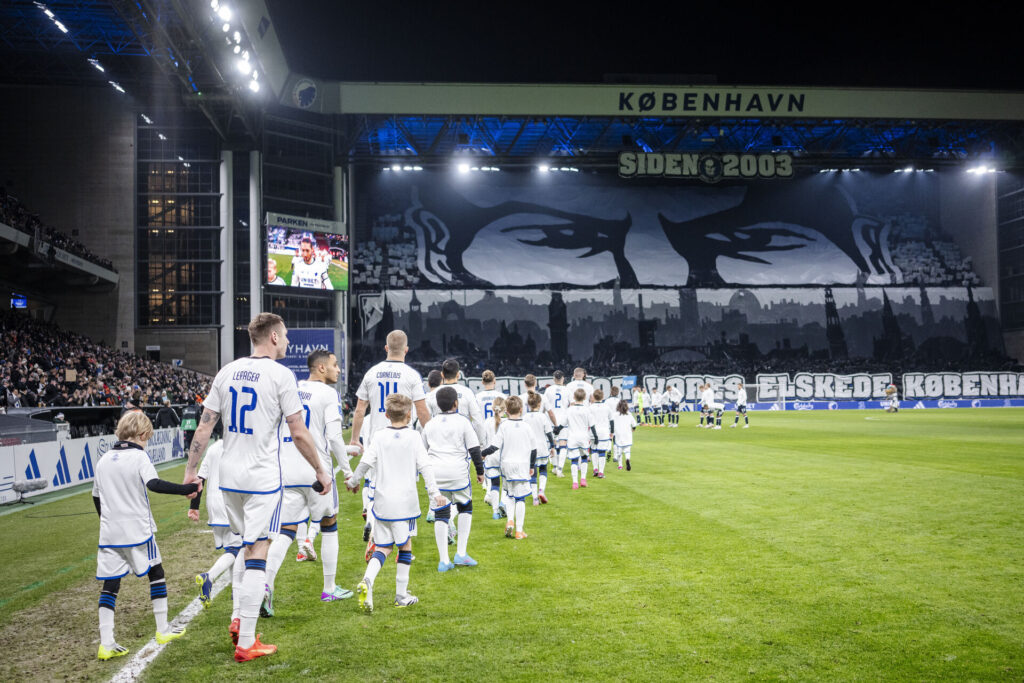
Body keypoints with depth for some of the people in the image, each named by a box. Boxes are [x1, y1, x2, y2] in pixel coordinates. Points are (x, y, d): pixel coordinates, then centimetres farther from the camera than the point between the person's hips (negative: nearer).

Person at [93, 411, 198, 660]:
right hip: (137, 531, -5)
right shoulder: (139, 456, -8)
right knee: (156, 573, 12)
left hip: (109, 534, 5)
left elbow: (96, 496, 19)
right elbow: (154, 484, -25)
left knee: (110, 584, 5)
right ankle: (163, 630, 18)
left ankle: (106, 644, 0)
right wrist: (186, 489, -25)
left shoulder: (104, 459, 10)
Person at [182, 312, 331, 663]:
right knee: (256, 555, -2)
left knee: (250, 545, 22)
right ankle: (246, 643, 3)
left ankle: (241, 619, 20)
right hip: (263, 477, -6)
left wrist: (191, 470, 13)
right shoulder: (280, 374, -10)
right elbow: (299, 433, -10)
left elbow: (205, 426, 6)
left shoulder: (227, 371, 6)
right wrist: (321, 471, 1)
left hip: (229, 476, 6)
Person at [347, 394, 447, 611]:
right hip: (406, 502, -2)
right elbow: (425, 467, -5)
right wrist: (434, 492, -5)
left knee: (382, 547, 9)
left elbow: (366, 463, -1)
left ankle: (367, 580, -16)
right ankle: (402, 595, 11)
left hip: (382, 502, 2)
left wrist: (353, 481, 15)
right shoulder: (414, 438, -1)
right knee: (405, 546, 8)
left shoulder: (379, 437, 1)